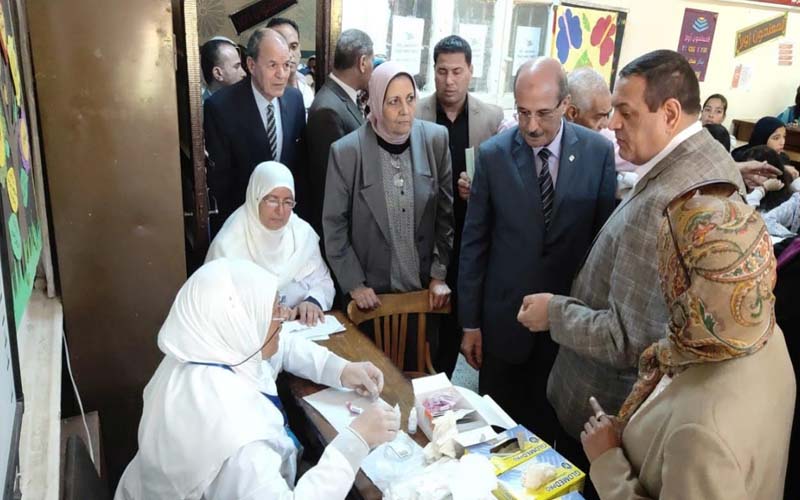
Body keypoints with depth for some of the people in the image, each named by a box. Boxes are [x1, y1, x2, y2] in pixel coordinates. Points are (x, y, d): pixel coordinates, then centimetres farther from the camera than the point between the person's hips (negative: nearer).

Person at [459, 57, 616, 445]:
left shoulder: (599, 152, -6)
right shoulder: (492, 154, -7)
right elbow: (474, 243, -3)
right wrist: (470, 322, -1)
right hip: (504, 317, 0)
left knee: (546, 428, 17)